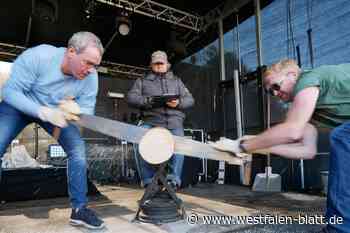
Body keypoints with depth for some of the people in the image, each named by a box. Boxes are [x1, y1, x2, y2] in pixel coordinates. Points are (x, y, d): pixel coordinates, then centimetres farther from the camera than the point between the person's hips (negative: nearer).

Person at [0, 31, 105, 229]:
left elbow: (88, 111, -15)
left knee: (78, 151, -13)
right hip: (19, 105, -1)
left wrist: (76, 109, -40)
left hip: (58, 111, 2)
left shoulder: (90, 76, -24)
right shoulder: (37, 56, -33)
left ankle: (79, 209, -1)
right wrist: (44, 112, -42)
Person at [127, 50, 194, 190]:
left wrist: (178, 103, -7)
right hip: (151, 121, -1)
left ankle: (173, 182, -4)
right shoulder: (142, 81, 21)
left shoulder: (176, 81, 26)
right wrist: (147, 101, -13)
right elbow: (131, 97, 6)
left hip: (174, 121, 1)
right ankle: (148, 181, -10)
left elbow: (190, 99, 17)